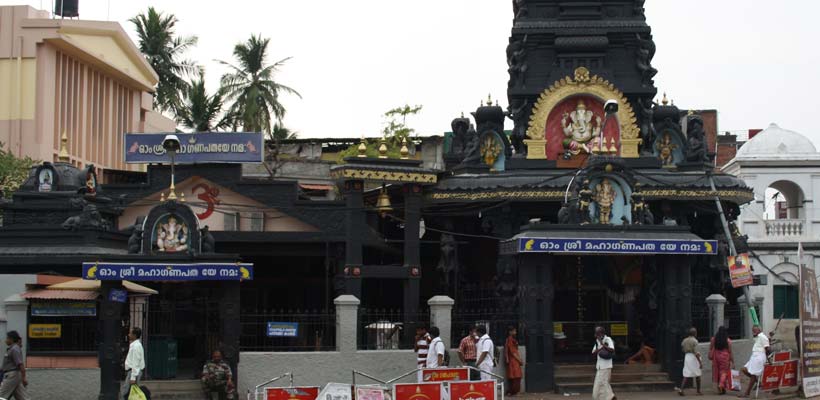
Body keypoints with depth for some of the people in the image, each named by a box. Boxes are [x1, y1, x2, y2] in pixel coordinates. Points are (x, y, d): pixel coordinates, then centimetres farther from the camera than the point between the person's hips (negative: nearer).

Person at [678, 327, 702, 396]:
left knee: (686, 375, 3)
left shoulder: (685, 340, 8)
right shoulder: (694, 341, -12)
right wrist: (700, 362, -16)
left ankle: (681, 389, -15)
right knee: (697, 375, 9)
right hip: (694, 358, -5)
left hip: (686, 357, 5)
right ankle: (698, 391, 15)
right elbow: (695, 353, -18)